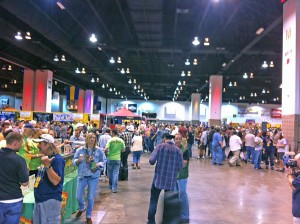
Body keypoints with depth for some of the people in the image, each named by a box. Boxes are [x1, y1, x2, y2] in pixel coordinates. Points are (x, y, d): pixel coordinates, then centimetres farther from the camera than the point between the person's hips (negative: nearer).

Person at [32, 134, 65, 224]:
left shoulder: (57, 159, -17)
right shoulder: (46, 158, 12)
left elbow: (55, 181, -26)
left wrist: (47, 165, -32)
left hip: (50, 200, -9)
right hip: (40, 199, 9)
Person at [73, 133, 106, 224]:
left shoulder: (99, 150, -3)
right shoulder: (80, 150, -3)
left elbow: (104, 160, 4)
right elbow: (74, 161, 0)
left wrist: (99, 164, -15)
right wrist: (78, 160, -21)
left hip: (94, 176, -1)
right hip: (82, 175, 1)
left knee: (91, 197, 5)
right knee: (78, 196, 6)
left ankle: (88, 216, 26)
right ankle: (82, 208, 40)